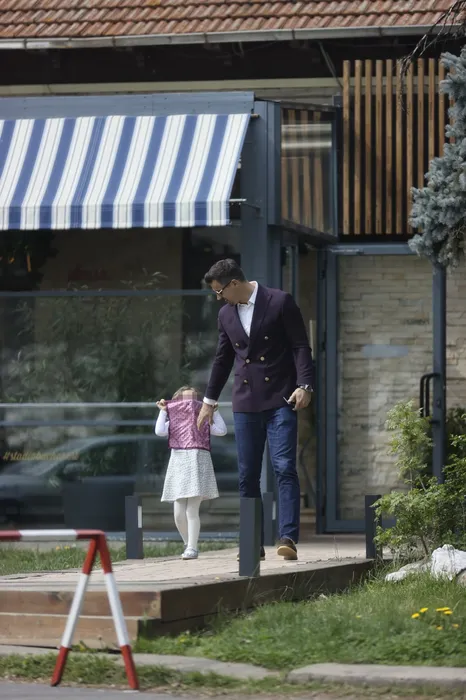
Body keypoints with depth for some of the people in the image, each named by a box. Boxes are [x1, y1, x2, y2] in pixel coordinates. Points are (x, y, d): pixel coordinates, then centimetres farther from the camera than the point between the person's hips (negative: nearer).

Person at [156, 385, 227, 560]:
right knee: (179, 514, -1)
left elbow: (221, 430, 4)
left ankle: (192, 548, -5)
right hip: (178, 462, 2)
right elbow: (160, 431, -4)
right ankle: (188, 544, 18)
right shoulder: (173, 422, 14)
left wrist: (215, 411, 9)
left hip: (198, 462, -2)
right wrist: (163, 411, 5)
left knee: (192, 510, -10)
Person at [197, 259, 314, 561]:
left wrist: (304, 385, -17)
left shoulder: (280, 302, -5)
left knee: (285, 468, -14)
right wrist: (210, 400, 28)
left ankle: (289, 538, -18)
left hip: (281, 400, -5)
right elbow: (223, 359, 23)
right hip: (246, 403, 5)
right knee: (247, 476, 3)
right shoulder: (226, 314, 12)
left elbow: (301, 346, -6)